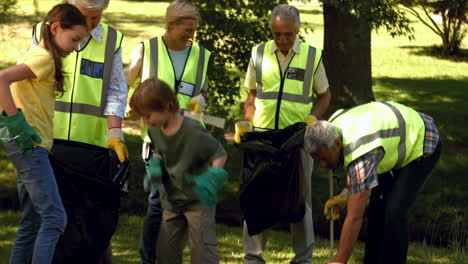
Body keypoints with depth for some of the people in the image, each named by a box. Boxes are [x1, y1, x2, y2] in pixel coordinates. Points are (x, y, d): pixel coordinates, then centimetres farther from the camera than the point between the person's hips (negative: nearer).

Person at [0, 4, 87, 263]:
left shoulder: (39, 55, 18)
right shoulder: (44, 58, -12)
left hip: (30, 145, 10)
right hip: (29, 144, -10)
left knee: (32, 223, 11)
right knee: (55, 217, -16)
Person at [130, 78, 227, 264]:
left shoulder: (193, 132, -24)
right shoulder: (155, 130, -3)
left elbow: (219, 155, -16)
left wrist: (213, 177, -33)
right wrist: (155, 165, -4)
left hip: (198, 200, -7)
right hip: (172, 199, 7)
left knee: (202, 248, -8)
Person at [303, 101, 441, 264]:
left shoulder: (361, 157, -40)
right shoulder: (331, 127, -15)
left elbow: (354, 218, -39)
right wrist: (346, 193, -3)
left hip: (422, 145, -9)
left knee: (394, 213, -21)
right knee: (377, 208, 5)